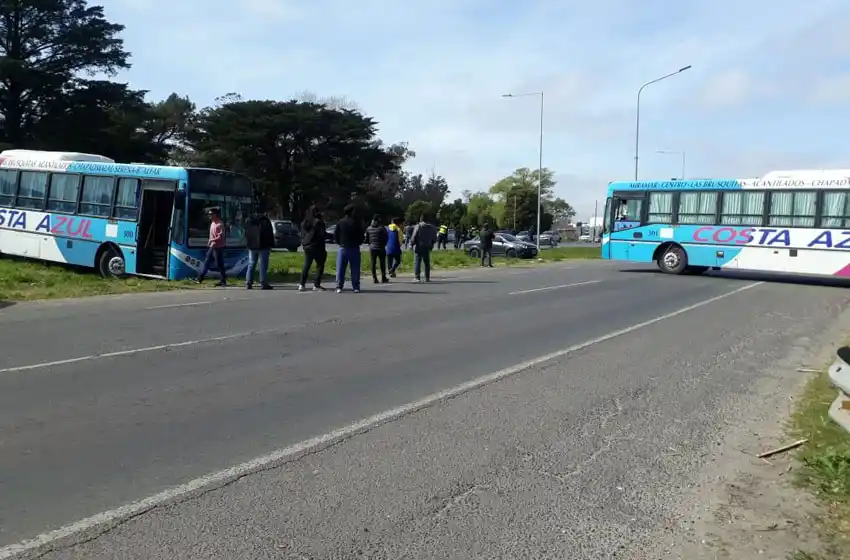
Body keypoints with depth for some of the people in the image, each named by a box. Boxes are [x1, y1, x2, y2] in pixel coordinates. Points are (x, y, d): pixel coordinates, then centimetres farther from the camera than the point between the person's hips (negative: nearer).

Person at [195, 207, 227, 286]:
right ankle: (200, 278, 12)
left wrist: (212, 240, -25)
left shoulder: (220, 224, -16)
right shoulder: (213, 223, 13)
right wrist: (210, 242, 15)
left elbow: (221, 237, -21)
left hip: (218, 247, -9)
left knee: (219, 264, -3)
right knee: (206, 262, 9)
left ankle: (223, 280, 6)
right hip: (212, 247, 9)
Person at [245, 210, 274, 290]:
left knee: (251, 265, 11)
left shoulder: (250, 221, 11)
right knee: (263, 266, -3)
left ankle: (248, 283, 8)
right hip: (263, 247, -5)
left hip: (252, 246, 5)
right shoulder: (266, 221, -9)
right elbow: (270, 235, -10)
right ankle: (263, 284, -5)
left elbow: (246, 234, 16)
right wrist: (270, 245, -4)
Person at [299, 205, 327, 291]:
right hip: (317, 247, -7)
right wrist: (323, 249, -9)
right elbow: (321, 235, -13)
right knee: (320, 265, 3)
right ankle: (316, 285, 0)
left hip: (307, 246, 7)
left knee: (306, 265, 13)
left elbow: (302, 235, 13)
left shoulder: (304, 222, 9)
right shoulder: (318, 222, -13)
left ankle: (302, 284, 9)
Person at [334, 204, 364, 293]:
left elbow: (335, 236, 1)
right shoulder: (356, 222, -5)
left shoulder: (340, 222, 0)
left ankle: (339, 287, -2)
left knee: (340, 269, 3)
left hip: (343, 248, 1)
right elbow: (362, 235, -2)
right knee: (355, 269, 4)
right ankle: (356, 287, 4)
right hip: (354, 249, -1)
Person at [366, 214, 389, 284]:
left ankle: (374, 278, 2)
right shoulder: (381, 228, -10)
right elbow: (386, 238, -5)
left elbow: (366, 239, 7)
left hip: (372, 248, 3)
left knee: (373, 264, 5)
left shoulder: (368, 228, 3)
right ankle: (383, 278, 10)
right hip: (381, 248, -3)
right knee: (382, 263, 6)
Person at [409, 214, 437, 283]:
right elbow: (434, 238, 10)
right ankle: (427, 278, 12)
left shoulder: (418, 226, -10)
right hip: (427, 247, 4)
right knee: (427, 262, 12)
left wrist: (411, 244, -1)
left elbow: (414, 236, -13)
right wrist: (431, 245, 21)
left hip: (419, 246, -4)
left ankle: (417, 277, -6)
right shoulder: (432, 227, 5)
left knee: (417, 262, -1)